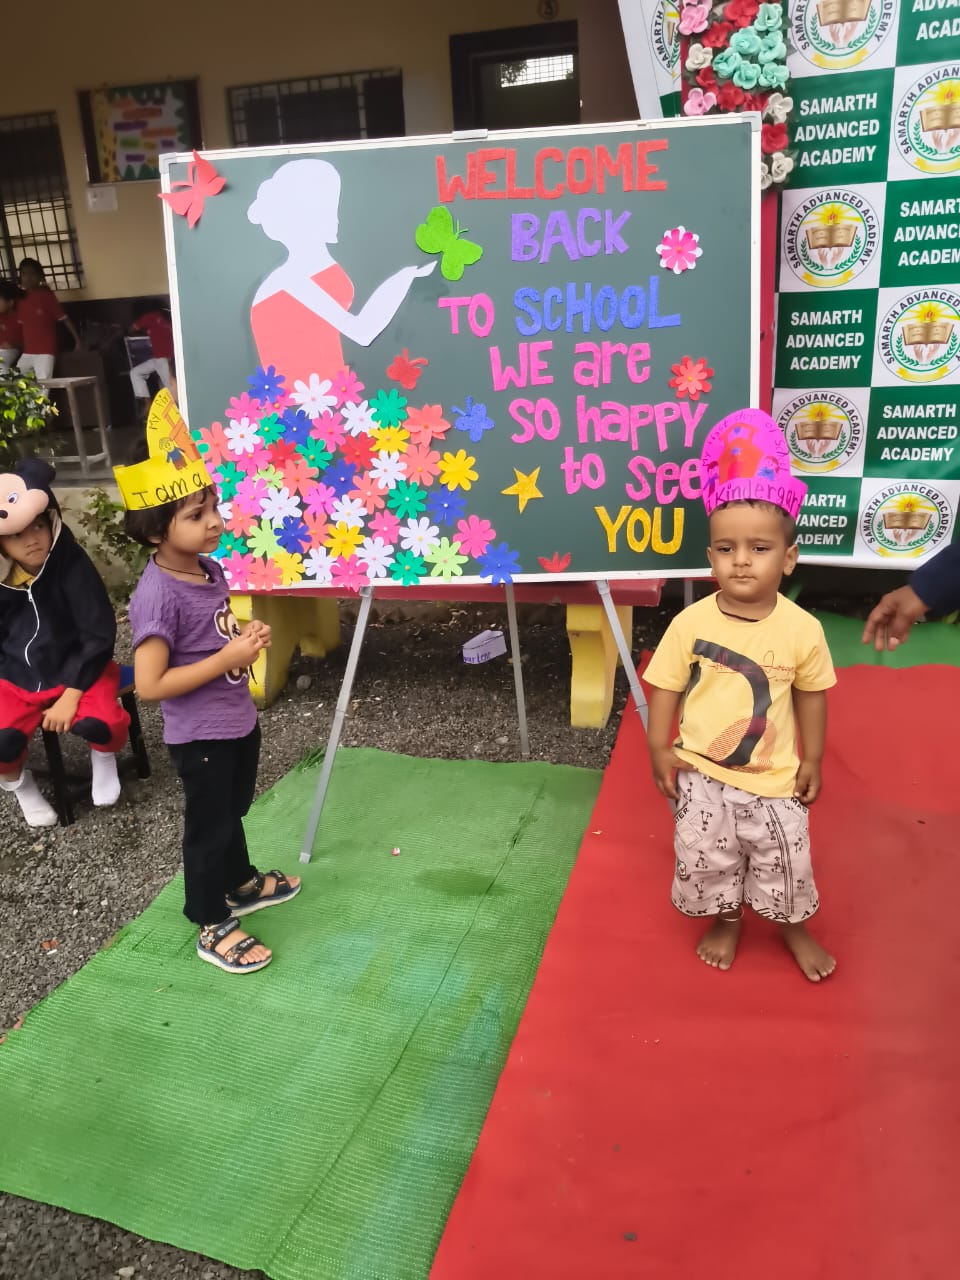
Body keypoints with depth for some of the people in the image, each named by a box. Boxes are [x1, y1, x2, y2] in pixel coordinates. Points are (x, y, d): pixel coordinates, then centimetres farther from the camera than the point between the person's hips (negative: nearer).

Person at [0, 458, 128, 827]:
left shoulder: (72, 564, -18)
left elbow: (99, 635, -16)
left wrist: (71, 695, -19)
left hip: (77, 668, -2)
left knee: (103, 722, -30)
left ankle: (103, 758, 10)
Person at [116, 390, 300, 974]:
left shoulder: (211, 571, -1)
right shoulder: (157, 595, -27)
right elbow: (150, 684, -28)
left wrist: (247, 637, -6)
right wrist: (230, 658, -27)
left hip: (238, 721, 8)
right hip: (201, 736, -8)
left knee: (233, 809, 27)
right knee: (209, 826, 9)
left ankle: (241, 883, 50)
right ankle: (213, 926, 29)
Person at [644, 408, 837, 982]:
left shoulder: (802, 628, -15)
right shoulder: (691, 623, -16)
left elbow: (811, 696, -2)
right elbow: (667, 687, -6)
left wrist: (812, 759, 4)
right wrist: (660, 749, -6)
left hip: (775, 779, 0)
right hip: (701, 775, 0)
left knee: (786, 862, 17)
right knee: (707, 859, 16)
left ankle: (795, 927, 47)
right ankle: (726, 920, 46)